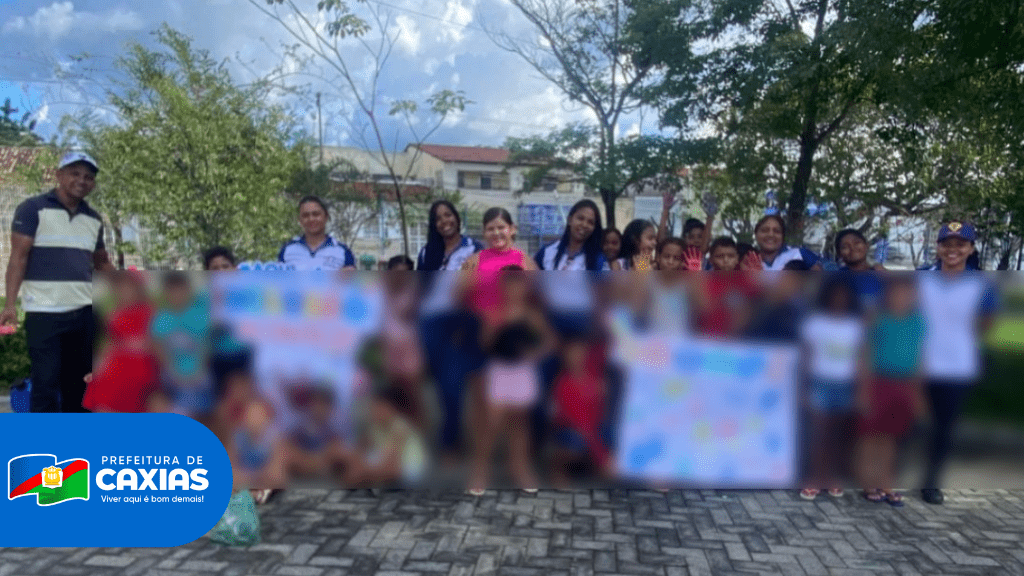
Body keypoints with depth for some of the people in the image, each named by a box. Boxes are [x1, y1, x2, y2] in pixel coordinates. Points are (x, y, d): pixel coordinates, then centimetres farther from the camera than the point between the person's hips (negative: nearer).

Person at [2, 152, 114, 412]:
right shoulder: (33, 209, -2)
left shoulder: (94, 219, 13)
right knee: (46, 383, -4)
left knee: (79, 382, 12)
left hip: (84, 312, 6)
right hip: (44, 312, -5)